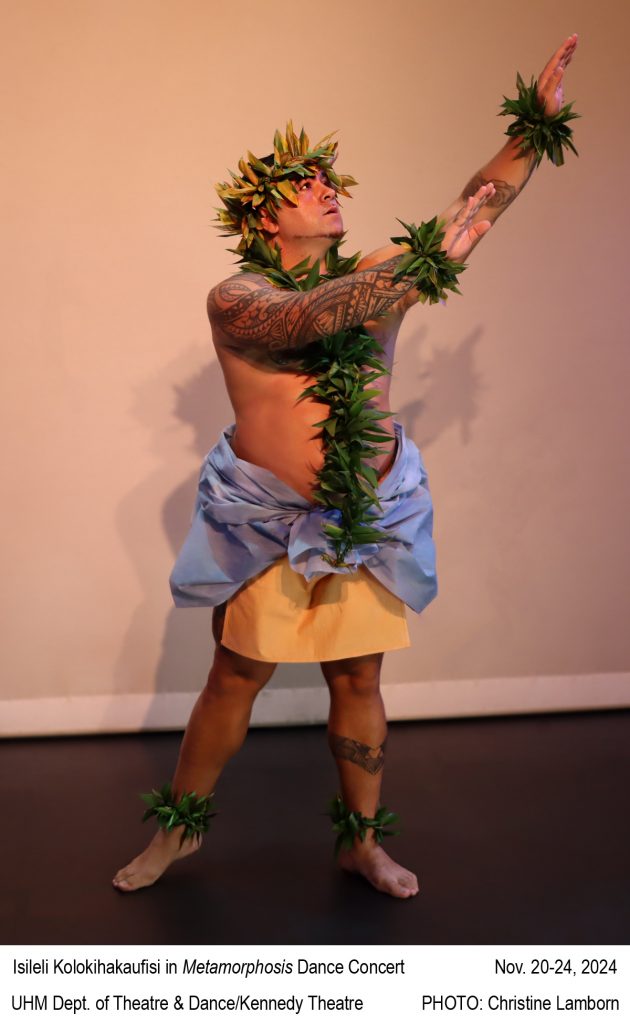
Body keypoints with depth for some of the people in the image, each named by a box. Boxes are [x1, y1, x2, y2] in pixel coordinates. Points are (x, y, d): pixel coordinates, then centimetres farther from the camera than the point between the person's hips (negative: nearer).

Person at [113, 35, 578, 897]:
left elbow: (479, 206, 5)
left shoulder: (379, 278, 5)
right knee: (233, 682, 9)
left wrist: (540, 121, 0)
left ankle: (364, 843, 29)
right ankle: (179, 830, 31)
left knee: (360, 683, 11)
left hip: (370, 522, 3)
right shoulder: (235, 299, -8)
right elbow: (307, 319, -29)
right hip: (268, 527, -3)